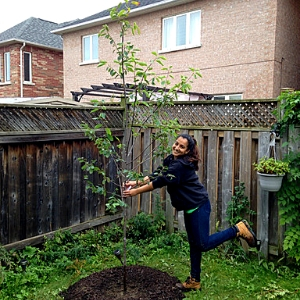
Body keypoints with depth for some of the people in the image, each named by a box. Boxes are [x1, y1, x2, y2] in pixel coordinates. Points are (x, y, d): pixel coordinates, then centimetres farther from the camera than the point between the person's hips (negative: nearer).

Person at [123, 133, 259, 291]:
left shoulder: (181, 165, -23)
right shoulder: (170, 160, 6)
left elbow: (161, 181, -24)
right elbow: (156, 175, 5)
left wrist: (136, 191, -20)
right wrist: (136, 182, -6)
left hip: (199, 206, -9)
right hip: (190, 208, 9)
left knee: (203, 244, -4)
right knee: (194, 244, 14)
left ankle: (238, 230, 7)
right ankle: (194, 281, 25)